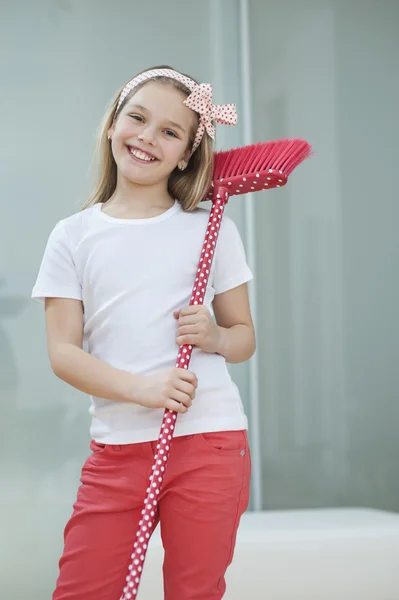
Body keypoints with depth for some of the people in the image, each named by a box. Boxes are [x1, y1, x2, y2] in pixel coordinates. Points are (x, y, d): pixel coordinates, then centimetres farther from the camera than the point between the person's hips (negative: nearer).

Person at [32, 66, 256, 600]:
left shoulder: (211, 230, 6)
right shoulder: (74, 236, 5)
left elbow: (244, 335, 12)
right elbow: (62, 352, -2)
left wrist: (214, 337, -11)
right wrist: (142, 388, -17)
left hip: (210, 440, 0)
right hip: (116, 446, 1)